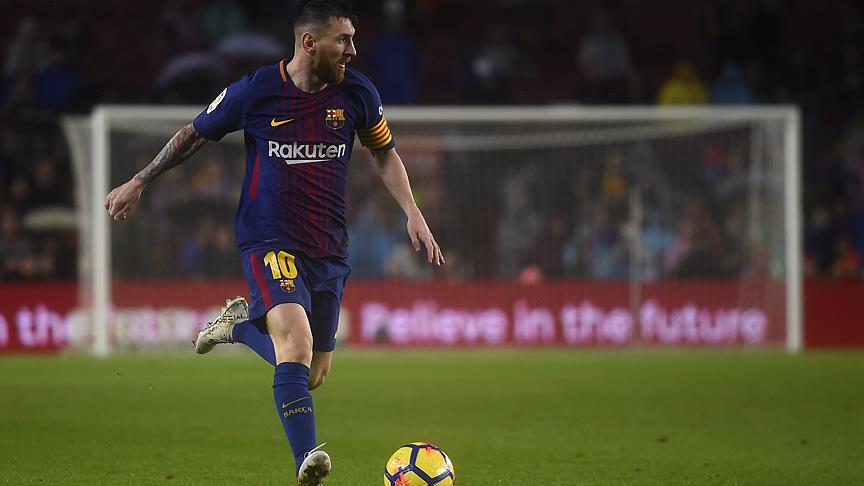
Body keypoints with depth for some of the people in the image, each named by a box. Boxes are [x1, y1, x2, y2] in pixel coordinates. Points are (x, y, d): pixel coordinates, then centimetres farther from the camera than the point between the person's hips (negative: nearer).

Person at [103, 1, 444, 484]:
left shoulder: (357, 92, 0)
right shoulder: (255, 91, -8)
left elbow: (386, 153, 17)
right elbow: (194, 134, 8)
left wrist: (414, 214, 5)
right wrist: (139, 182, 11)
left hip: (330, 252, 4)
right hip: (269, 243, -4)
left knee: (312, 375, 9)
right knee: (297, 343, -28)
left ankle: (241, 323, 35)